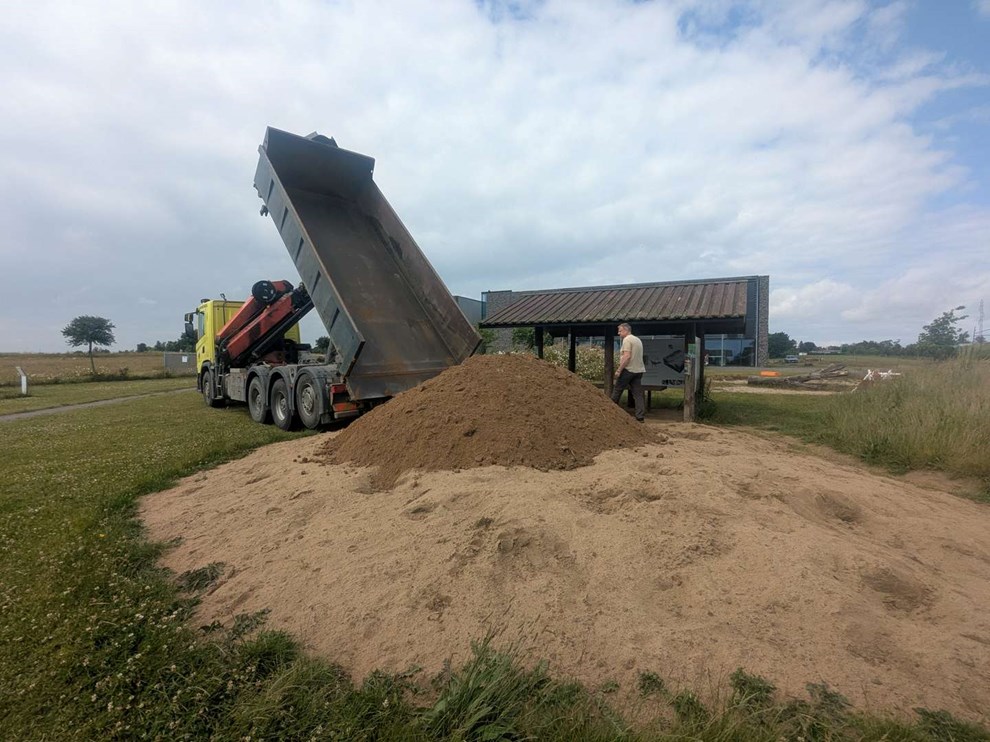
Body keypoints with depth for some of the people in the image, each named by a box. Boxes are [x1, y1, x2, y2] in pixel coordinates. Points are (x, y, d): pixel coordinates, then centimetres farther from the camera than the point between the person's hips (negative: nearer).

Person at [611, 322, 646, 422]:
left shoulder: (627, 340, -10)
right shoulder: (638, 340, 19)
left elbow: (627, 356, -20)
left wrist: (619, 370, -19)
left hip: (628, 370, -8)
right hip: (638, 370, 8)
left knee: (617, 391, 4)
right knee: (638, 394, 4)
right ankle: (641, 416, 1)